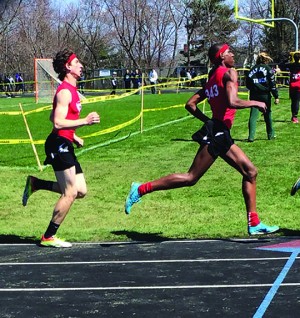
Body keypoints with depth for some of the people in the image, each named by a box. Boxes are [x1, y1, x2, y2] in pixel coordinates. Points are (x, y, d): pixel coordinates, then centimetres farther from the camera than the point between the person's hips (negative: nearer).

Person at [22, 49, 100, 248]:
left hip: (65, 146, 10)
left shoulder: (71, 90, 17)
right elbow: (58, 123, -24)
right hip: (59, 144, -10)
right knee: (70, 193, -7)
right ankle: (49, 237, 3)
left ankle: (35, 184, 16)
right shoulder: (65, 92, -14)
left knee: (81, 191, 8)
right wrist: (85, 121, -28)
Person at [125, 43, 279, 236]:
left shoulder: (211, 79, 18)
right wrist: (255, 103, -7)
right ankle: (141, 189, -3)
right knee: (191, 178, -8)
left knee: (251, 172, 10)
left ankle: (254, 224, 10)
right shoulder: (229, 73, -6)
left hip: (221, 135, 10)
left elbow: (190, 104, 16)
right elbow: (232, 102, -22)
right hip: (217, 134, -10)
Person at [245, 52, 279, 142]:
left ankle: (251, 136, -13)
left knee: (253, 115, -2)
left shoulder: (252, 70, 8)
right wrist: (276, 96, -3)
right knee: (267, 115, 13)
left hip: (254, 96, 2)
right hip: (265, 96, -2)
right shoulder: (268, 69, -2)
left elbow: (248, 84, 9)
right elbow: (272, 84, -5)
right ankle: (270, 134, 24)